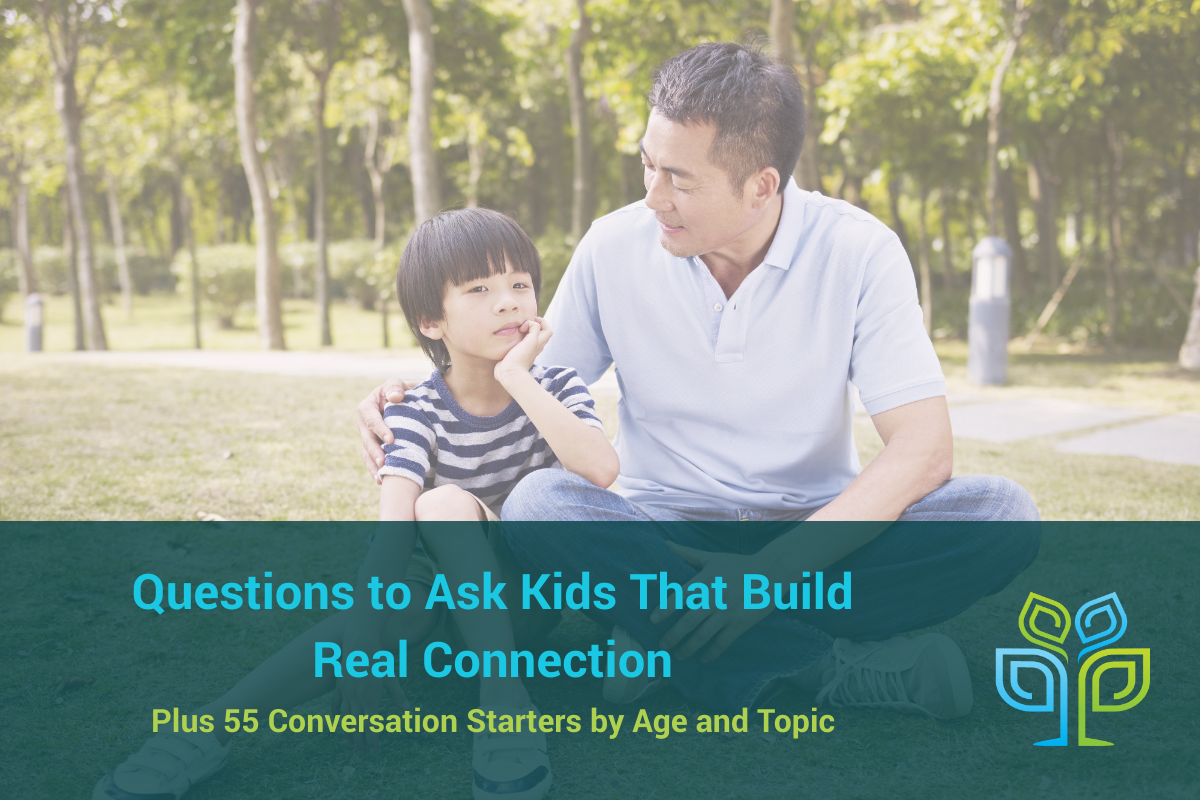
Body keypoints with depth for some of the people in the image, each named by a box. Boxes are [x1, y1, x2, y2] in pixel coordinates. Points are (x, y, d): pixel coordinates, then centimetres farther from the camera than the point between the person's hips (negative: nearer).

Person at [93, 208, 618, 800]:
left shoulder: (555, 387, -5)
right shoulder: (418, 411, -8)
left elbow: (601, 470, -27)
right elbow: (393, 514, -26)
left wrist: (516, 378, -26)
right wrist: (362, 623, -41)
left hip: (524, 595, -1)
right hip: (444, 592, 1)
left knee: (445, 504, -28)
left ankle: (503, 692, -36)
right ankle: (211, 728, -39)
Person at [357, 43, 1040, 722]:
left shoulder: (859, 251, -10)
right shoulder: (614, 248, -4)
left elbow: (923, 449, -16)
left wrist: (774, 570, -26)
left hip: (819, 535, 0)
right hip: (665, 540, 1)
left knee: (1001, 514, -27)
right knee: (539, 505, -31)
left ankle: (665, 646, -27)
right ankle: (853, 669, -28)